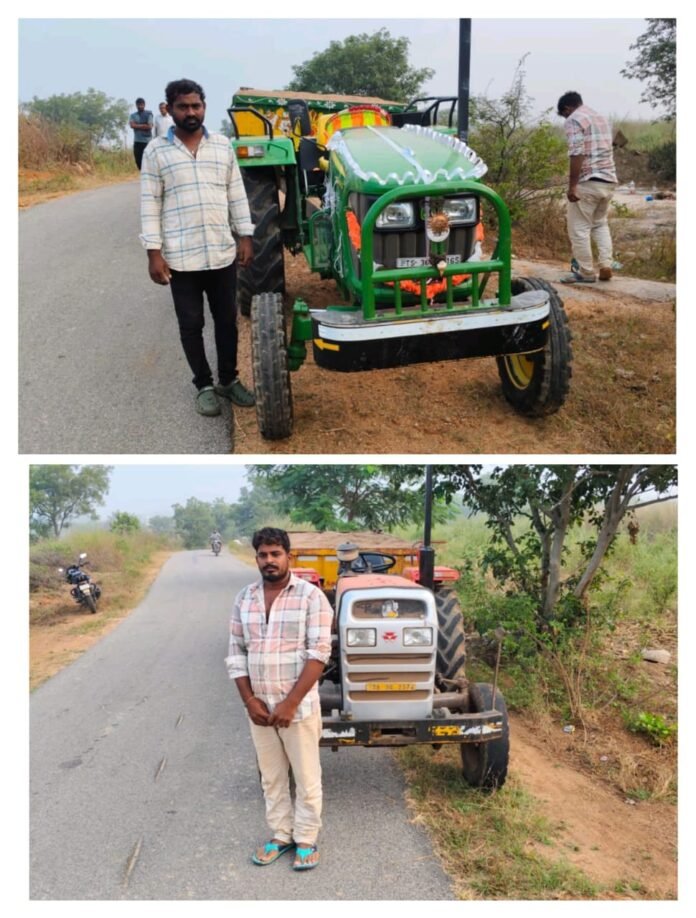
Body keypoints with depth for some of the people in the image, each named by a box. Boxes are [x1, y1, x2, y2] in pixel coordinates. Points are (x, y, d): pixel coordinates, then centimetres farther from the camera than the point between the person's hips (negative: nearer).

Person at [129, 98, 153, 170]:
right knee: (138, 161, 5)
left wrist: (137, 126, -3)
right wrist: (144, 125, -8)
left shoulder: (148, 114, 0)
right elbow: (132, 125, -5)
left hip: (147, 141, -4)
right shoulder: (133, 115, 11)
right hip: (137, 141, 4)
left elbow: (149, 126, -10)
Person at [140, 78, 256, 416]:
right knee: (191, 324, 6)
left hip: (222, 253, 3)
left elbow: (237, 195, 10)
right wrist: (154, 252, -8)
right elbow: (150, 204, -3)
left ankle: (229, 380, 28)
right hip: (181, 257, -2)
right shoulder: (156, 151, -2)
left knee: (226, 319, 11)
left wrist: (245, 237, 6)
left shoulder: (223, 145, 6)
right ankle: (204, 386, 20)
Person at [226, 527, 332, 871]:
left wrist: (290, 703, -19)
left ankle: (306, 840, 26)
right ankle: (280, 834, 34)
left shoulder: (310, 596, -12)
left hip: (299, 706, -4)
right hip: (259, 706, 4)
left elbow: (318, 654, -16)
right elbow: (236, 653, 5)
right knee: (271, 777, 17)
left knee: (306, 777, 9)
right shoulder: (244, 599, 2)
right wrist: (250, 700, -5)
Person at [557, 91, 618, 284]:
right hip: (608, 180, 8)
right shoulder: (601, 119, 20)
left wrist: (572, 185, -18)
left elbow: (577, 154, -17)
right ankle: (606, 266, 9)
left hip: (587, 181, -8)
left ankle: (585, 272, 3)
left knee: (579, 228, 1)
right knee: (601, 224, 20)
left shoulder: (574, 120, -6)